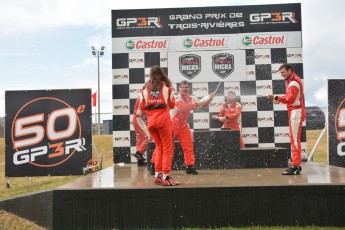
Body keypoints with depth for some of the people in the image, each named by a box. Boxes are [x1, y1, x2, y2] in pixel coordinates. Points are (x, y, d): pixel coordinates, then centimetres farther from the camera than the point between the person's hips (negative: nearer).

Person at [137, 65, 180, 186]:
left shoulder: (146, 87, 11)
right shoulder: (166, 86, 6)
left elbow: (142, 107, 8)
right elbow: (172, 105, 8)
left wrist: (139, 112, 29)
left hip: (150, 120, 4)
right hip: (163, 118, -3)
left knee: (159, 147, 19)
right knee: (168, 149, 2)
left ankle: (157, 175, 17)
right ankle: (166, 177, -2)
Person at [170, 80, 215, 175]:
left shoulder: (191, 98, 7)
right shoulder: (176, 97, -13)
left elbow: (202, 104, 15)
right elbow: (183, 107, -29)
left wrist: (210, 98, -1)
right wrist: (196, 104, -29)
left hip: (183, 125, 6)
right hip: (172, 124, -6)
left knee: (188, 146, 0)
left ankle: (190, 166, 7)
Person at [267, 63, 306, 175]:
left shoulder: (294, 81, -12)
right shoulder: (291, 81, 20)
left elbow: (290, 98, -24)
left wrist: (276, 98, -31)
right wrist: (280, 99, 4)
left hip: (296, 112, -11)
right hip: (293, 112, 11)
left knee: (295, 139, -11)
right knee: (294, 139, 14)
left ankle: (295, 167, -10)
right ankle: (296, 164, 20)